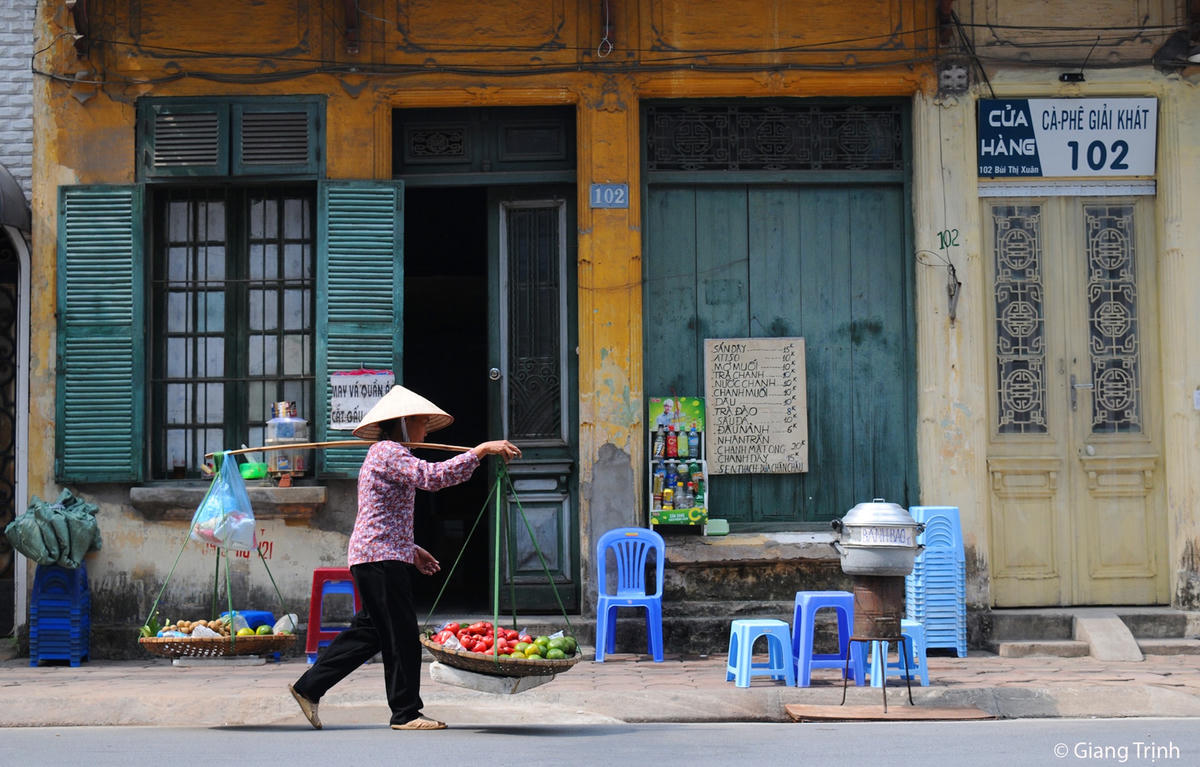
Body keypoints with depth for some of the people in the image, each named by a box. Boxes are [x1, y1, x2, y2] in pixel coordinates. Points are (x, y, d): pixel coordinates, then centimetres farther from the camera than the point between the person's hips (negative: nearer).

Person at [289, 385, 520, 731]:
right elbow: (432, 476, -26)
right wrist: (481, 450, -24)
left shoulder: (382, 454, 22)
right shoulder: (389, 452, -11)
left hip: (372, 557, 11)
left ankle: (309, 687, 18)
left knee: (370, 631, 13)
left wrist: (411, 549, 23)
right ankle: (406, 712, 1)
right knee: (401, 635, -5)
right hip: (381, 559, -11)